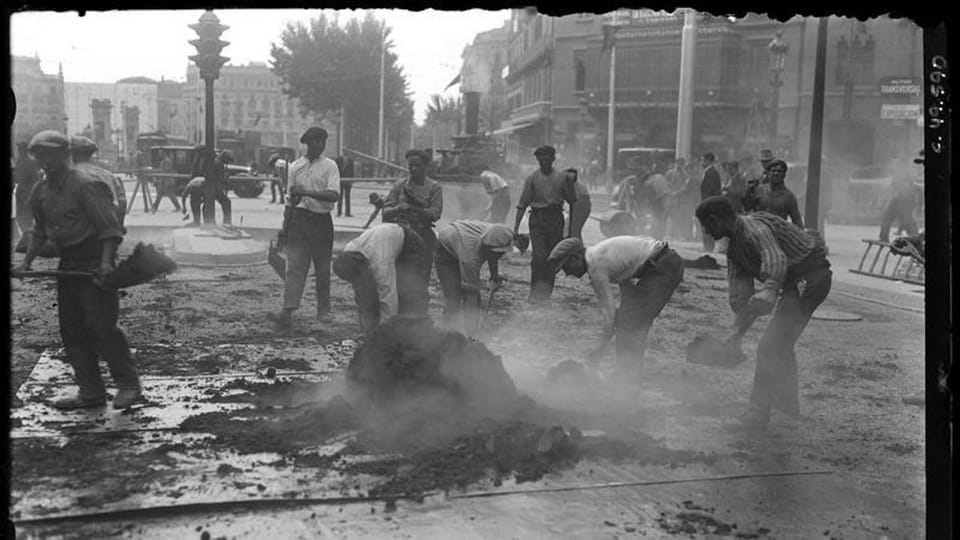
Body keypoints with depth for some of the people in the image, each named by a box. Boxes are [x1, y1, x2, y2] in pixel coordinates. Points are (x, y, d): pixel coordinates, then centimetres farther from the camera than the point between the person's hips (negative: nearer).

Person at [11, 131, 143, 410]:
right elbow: (40, 231, 24)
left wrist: (106, 262, -28)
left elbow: (109, 226, -17)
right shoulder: (41, 192, 11)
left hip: (94, 259, -8)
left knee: (101, 325, -12)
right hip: (68, 262, 8)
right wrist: (26, 263, 18)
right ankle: (91, 392, 15)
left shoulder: (85, 186, -13)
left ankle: (129, 386, -1)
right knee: (71, 329, 8)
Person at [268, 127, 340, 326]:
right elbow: (290, 199, 14)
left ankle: (323, 310, 18)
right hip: (299, 218, 2)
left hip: (322, 220, -2)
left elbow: (334, 195, -14)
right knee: (295, 266, -7)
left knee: (323, 269, 7)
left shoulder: (329, 166, 0)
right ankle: (287, 311, -14)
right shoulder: (295, 166, 11)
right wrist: (284, 226, 9)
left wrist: (306, 192, -22)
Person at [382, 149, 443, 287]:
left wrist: (412, 208, -20)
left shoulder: (434, 187, 3)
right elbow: (385, 212, 4)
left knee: (420, 280, -4)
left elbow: (435, 214, -9)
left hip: (422, 236, -2)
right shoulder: (399, 186, 10)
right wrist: (399, 208, -18)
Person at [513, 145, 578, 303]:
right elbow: (522, 204, 1)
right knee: (538, 256, -13)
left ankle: (547, 291, 17)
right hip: (537, 219, -2)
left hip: (556, 219, 2)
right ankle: (535, 292, -7)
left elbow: (572, 201, 11)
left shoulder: (562, 178, 5)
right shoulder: (532, 178, 1)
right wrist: (515, 228, -3)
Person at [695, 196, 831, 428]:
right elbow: (740, 295, 9)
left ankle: (758, 413, -5)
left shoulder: (755, 228, -23)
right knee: (781, 344, 24)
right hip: (795, 282, 10)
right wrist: (738, 333, 7)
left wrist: (769, 289, -60)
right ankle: (787, 403, 41)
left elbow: (776, 259, -43)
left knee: (771, 346, -12)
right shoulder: (734, 248, 8)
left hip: (810, 276, -10)